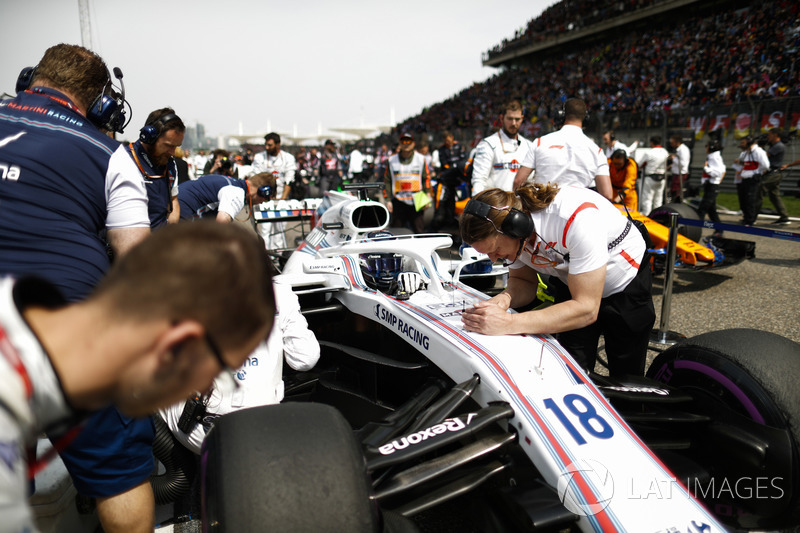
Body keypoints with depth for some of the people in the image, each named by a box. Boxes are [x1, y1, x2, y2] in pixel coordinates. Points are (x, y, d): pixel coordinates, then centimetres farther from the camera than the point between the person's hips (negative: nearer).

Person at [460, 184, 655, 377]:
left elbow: (586, 309, -39)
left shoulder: (578, 217, -41)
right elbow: (525, 282, -8)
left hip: (626, 283, -4)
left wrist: (509, 323, -47)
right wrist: (505, 298, -33)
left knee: (626, 375, 11)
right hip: (571, 285, 4)